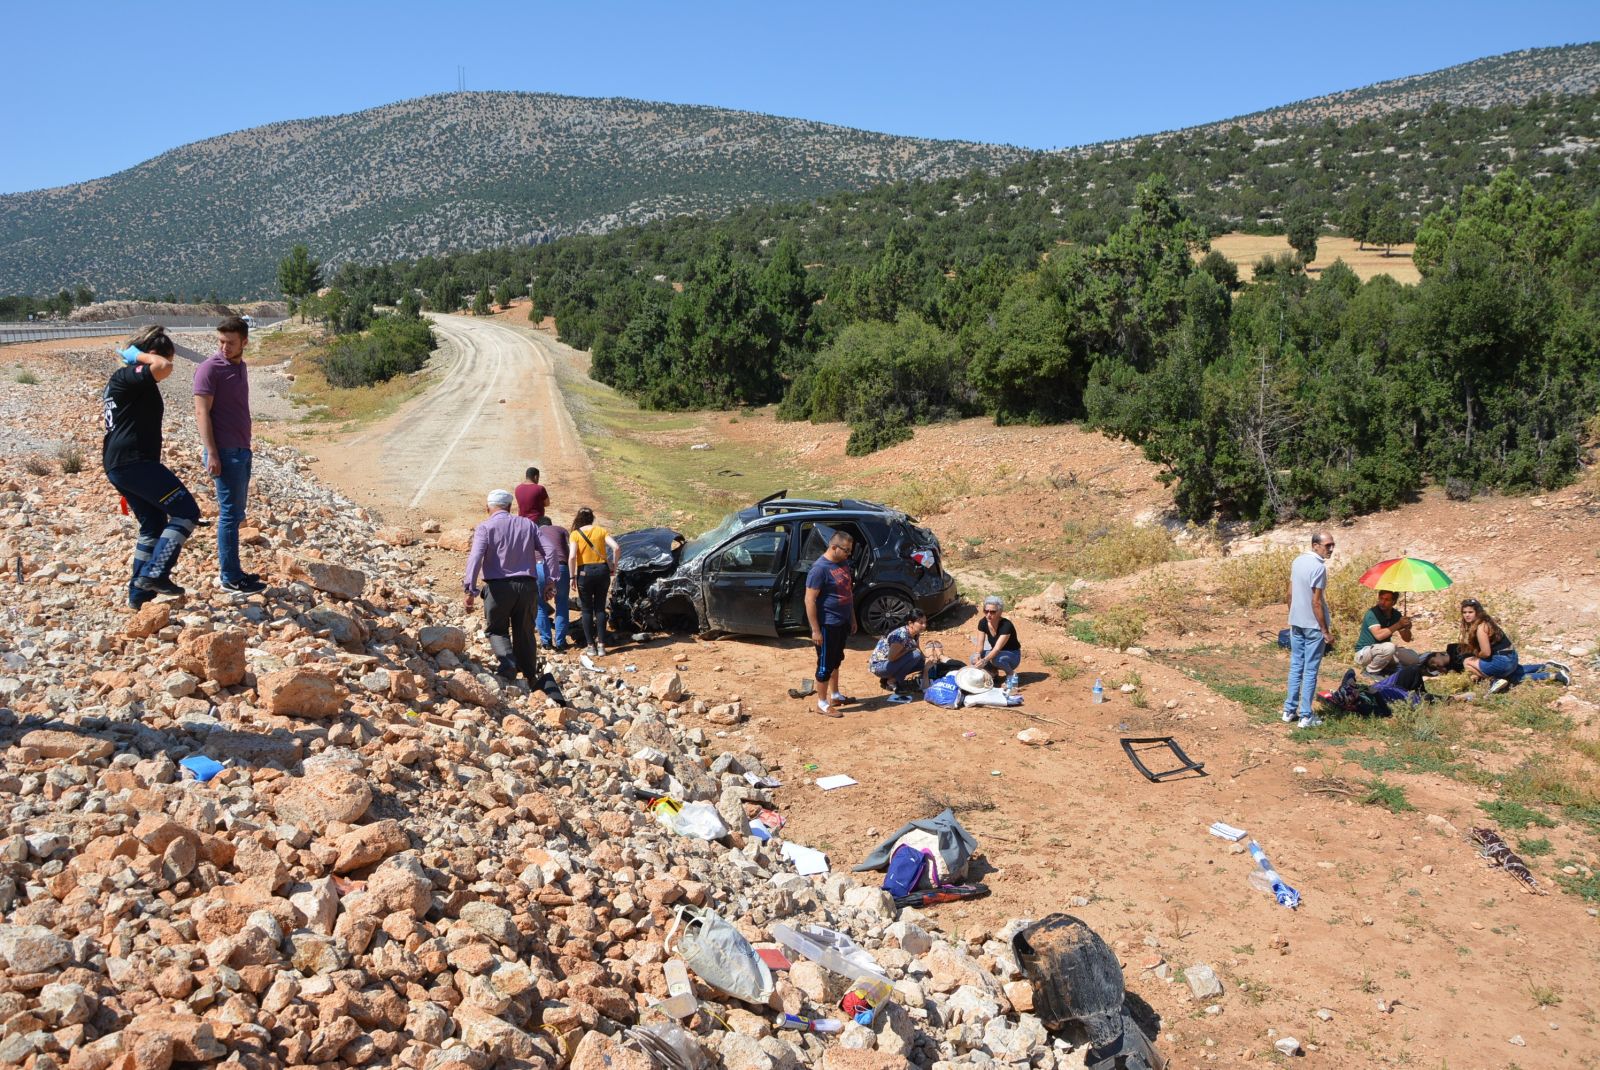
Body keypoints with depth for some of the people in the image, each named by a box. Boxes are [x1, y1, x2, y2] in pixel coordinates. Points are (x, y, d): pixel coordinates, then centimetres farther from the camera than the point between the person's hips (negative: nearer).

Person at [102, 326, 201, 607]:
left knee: (154, 524, 17)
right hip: (135, 461, -11)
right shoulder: (129, 376, -11)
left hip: (117, 465, 11)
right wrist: (138, 355, -13)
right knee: (186, 512, -8)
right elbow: (163, 367, -32)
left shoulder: (120, 380, 21)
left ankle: (139, 592, 19)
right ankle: (155, 574, -13)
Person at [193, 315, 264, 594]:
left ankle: (231, 569, 20)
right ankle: (230, 578, 0)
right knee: (230, 513, -5)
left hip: (241, 450, 8)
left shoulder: (240, 366, 13)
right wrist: (211, 453, -21)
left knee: (235, 513, 12)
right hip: (224, 451, -8)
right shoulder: (210, 368, -11)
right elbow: (202, 413, -15)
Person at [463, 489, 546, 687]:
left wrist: (470, 589, -17)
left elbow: (475, 557, -14)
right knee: (524, 632, 14)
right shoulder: (527, 525, 11)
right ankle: (531, 676, 16)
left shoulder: (485, 527, 0)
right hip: (526, 585, 3)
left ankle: (508, 662, -13)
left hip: (498, 586, -3)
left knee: (497, 630, 12)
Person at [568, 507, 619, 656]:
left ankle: (591, 646, 8)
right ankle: (601, 645, 5)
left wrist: (572, 577, -7)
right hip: (602, 570, 2)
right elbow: (615, 547, -8)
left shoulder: (575, 534, -2)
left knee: (586, 610, 8)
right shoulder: (601, 531, 4)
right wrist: (614, 564, 3)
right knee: (600, 608, 9)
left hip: (585, 572, -2)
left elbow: (572, 557, -13)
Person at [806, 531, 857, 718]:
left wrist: (852, 619, 17)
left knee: (836, 660, 21)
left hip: (842, 623, 9)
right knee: (825, 664, 2)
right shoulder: (820, 568, -22)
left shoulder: (844, 563, 5)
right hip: (827, 625, -9)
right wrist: (815, 630, -22)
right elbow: (810, 600, -22)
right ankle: (822, 704, 12)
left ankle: (835, 695, 36)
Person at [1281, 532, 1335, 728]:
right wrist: (1326, 631, -14)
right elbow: (1316, 602, -19)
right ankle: (1306, 716, 4)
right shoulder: (1319, 567, -19)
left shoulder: (1297, 561, 6)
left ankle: (1290, 710, 18)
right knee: (1310, 671, 0)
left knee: (1295, 666, 14)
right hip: (1313, 626, -7)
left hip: (1296, 624, 7)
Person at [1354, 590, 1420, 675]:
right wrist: (1398, 625, -32)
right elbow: (1378, 635, -33)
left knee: (1412, 657, -7)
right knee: (1389, 647, -35)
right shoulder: (1372, 613, -19)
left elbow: (1407, 639, 3)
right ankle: (1371, 671, -12)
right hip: (1363, 652, -7)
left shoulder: (1396, 615, 2)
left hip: (1383, 651, 7)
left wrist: (1407, 628, -18)